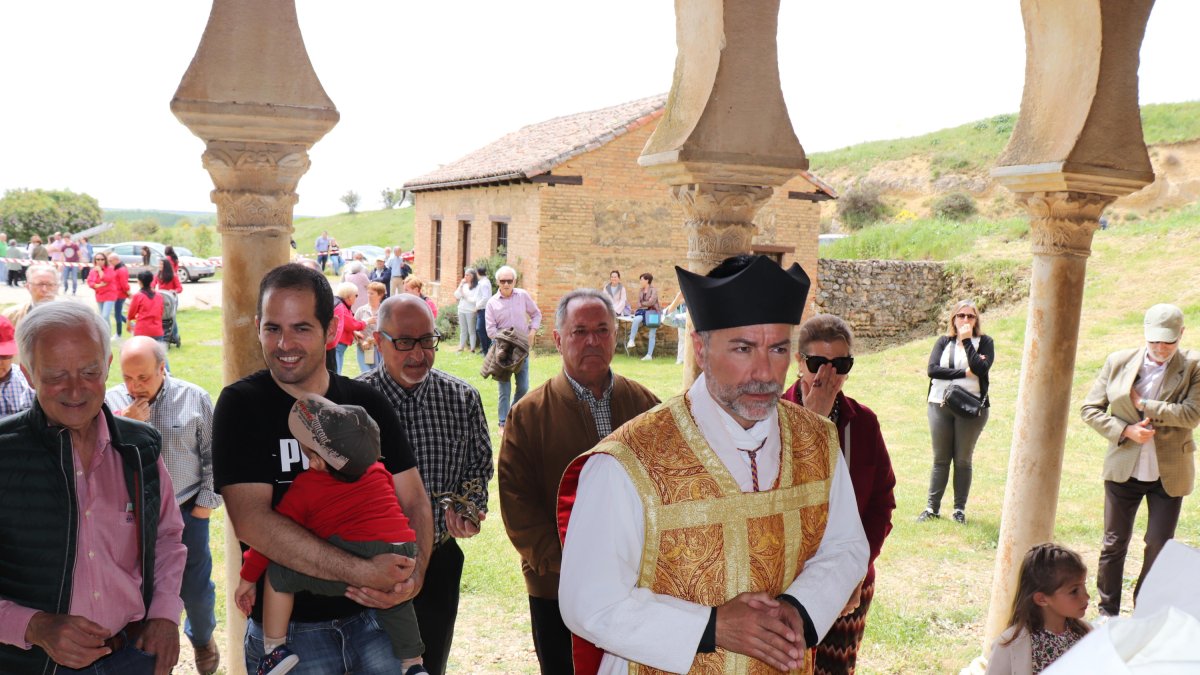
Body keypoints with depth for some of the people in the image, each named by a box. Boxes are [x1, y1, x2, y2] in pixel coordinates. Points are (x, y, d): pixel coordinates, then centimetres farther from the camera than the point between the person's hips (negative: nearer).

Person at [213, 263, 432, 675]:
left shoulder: (367, 404, 2)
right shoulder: (242, 405, -8)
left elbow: (414, 502, 3)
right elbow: (252, 521, -19)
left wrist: (413, 575, -16)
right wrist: (364, 573, -24)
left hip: (374, 615, 3)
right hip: (286, 627, -2)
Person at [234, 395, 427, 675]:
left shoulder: (305, 487, 3)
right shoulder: (378, 471, 16)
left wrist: (248, 577, 21)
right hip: (404, 554, 6)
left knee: (277, 572, 9)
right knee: (395, 604, 37)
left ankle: (275, 650, 13)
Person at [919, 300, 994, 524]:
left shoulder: (984, 342, 3)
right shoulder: (943, 342, 8)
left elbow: (981, 368, -15)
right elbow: (932, 369, -7)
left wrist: (967, 340, -12)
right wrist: (964, 373, -14)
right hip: (940, 406, 2)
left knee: (963, 460, 5)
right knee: (940, 460, 7)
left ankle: (960, 509, 14)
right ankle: (933, 507, 12)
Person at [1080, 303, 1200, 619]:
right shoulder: (1118, 362, -1)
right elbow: (1090, 408, 1)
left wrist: (1142, 404, -16)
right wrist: (1126, 430, -12)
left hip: (1169, 474, -1)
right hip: (1124, 470, 1)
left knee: (1159, 546, 7)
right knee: (1114, 543, 10)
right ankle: (1107, 611, 25)